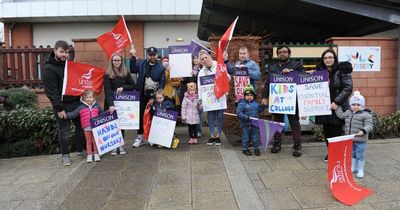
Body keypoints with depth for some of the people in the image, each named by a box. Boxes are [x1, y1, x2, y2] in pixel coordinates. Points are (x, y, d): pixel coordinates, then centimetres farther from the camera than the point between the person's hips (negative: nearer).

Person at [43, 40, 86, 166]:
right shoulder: (49, 69, -11)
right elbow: (51, 91, -16)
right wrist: (59, 108, -19)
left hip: (76, 102, 6)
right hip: (62, 105, -6)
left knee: (80, 127, 12)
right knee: (64, 131, 3)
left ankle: (80, 149, 28)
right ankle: (65, 155, 17)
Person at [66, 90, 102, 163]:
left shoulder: (97, 106, 9)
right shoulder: (81, 107, 4)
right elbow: (73, 114, 0)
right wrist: (65, 115, -13)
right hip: (87, 128, 0)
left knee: (95, 141, 8)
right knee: (89, 141, 9)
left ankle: (96, 154, 18)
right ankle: (89, 155, 18)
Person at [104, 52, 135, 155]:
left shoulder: (126, 73, 3)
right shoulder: (108, 74, -7)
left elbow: (133, 86, 4)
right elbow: (107, 91, -18)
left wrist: (123, 87, -15)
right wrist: (110, 104, -31)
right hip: (111, 102, -2)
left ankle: (120, 145, 16)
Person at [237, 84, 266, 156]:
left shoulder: (255, 103, 7)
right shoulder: (242, 104, -12)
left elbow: (259, 110, 20)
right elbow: (238, 113, -19)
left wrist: (263, 106, 3)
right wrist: (247, 117, -26)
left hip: (254, 124, 5)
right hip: (245, 124, -5)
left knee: (255, 137, 14)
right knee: (245, 137, 7)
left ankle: (256, 149, 28)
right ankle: (245, 149, 21)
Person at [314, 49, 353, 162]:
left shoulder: (342, 70, -6)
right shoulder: (320, 71, 9)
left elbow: (348, 88, -11)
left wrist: (337, 102, -18)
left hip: (338, 107, -4)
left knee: (337, 131, 0)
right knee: (327, 131, 11)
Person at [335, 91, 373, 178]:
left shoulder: (366, 115, -12)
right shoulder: (348, 113, 7)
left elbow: (369, 125, -15)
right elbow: (340, 115, 19)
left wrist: (363, 130, -32)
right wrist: (337, 107, 19)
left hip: (360, 139, -6)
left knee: (360, 155, 3)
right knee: (352, 154, 19)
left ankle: (360, 170, 17)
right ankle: (353, 167, 33)